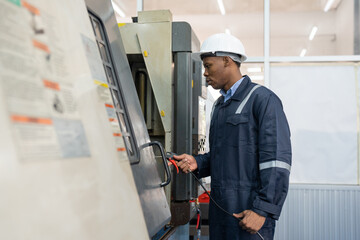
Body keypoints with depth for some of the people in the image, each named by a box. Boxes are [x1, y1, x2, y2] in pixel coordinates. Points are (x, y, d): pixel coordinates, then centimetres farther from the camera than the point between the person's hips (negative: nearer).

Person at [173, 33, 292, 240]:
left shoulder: (263, 99, -7)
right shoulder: (220, 105, 19)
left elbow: (277, 160, -15)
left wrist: (263, 210, -19)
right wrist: (197, 163, 5)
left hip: (250, 210, -8)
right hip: (220, 208, 8)